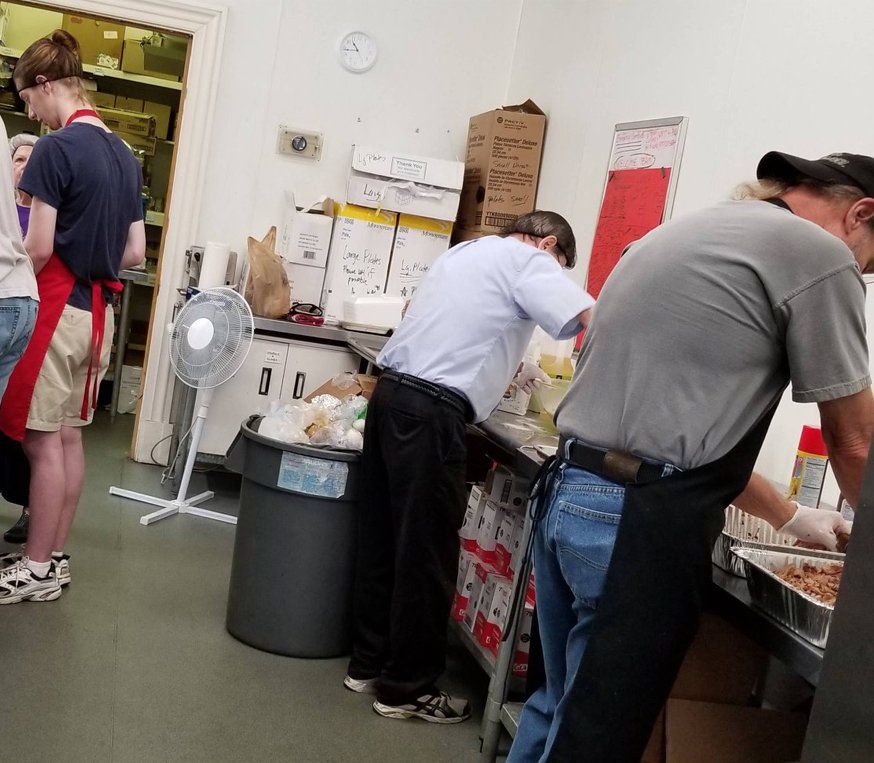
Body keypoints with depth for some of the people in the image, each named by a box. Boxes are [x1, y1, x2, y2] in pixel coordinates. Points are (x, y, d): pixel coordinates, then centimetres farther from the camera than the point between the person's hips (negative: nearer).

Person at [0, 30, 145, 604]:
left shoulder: (56, 148, -12)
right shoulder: (125, 154, 11)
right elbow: (135, 252, 13)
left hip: (56, 309, -8)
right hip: (98, 311, 8)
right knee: (69, 437, 13)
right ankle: (55, 556, 22)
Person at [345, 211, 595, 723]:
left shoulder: (468, 252, 24)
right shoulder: (529, 262, -1)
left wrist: (512, 369, 34)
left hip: (392, 392, 9)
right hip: (431, 411, -9)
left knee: (383, 537, 14)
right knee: (426, 549, 0)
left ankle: (369, 663, 25)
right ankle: (408, 687, 10)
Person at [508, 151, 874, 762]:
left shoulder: (687, 233, 21)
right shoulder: (816, 251, -6)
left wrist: (790, 516, 32)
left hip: (567, 496, 9)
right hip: (644, 523, -9)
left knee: (563, 708, 23)